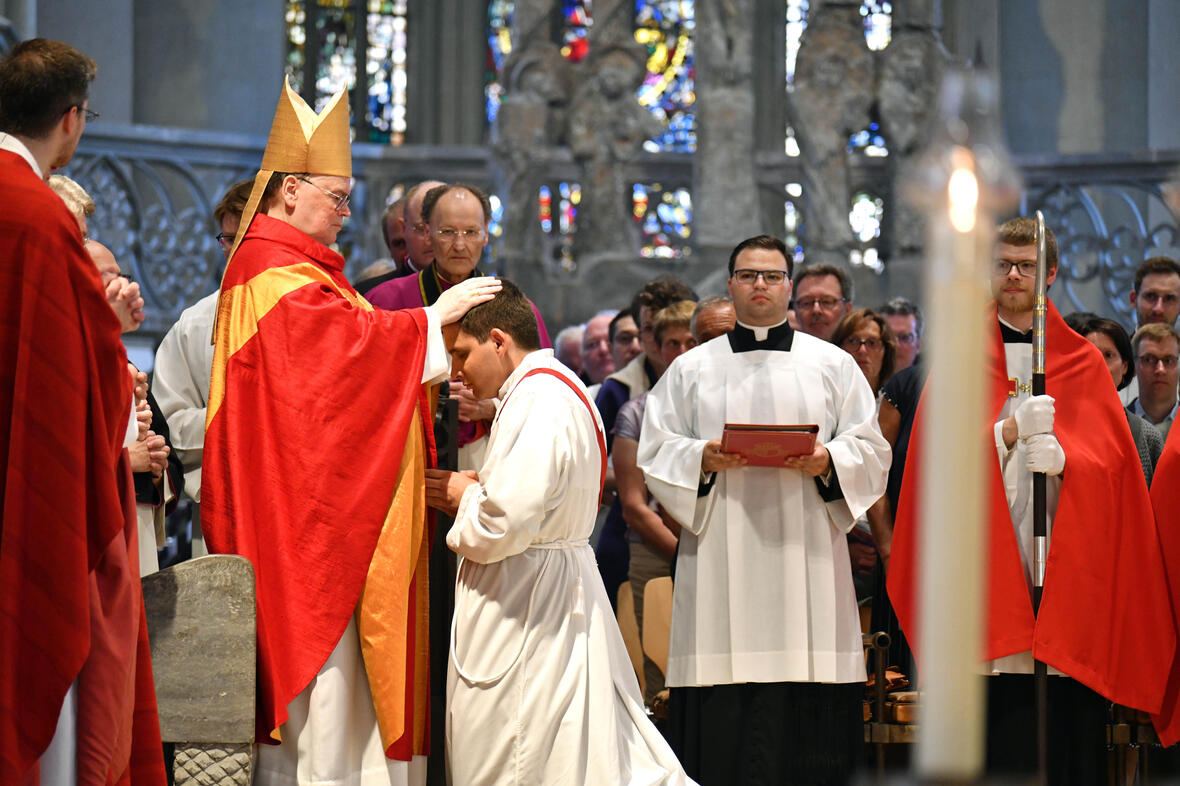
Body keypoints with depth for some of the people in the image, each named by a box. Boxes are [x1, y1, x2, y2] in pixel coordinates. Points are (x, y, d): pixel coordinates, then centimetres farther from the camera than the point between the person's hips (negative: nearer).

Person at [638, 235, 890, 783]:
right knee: (724, 718, -7)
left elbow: (872, 452, 9)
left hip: (805, 556, 0)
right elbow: (654, 455, 9)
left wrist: (828, 461, -10)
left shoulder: (833, 365, 14)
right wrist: (701, 459, -10)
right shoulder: (691, 369, 15)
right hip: (721, 562, 0)